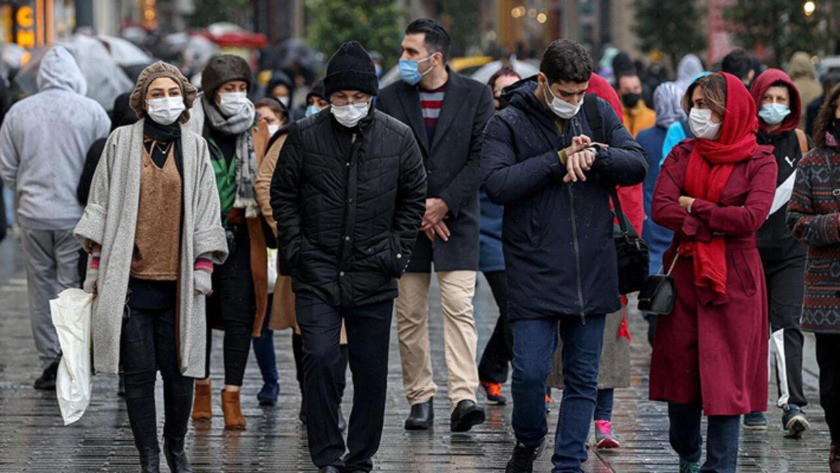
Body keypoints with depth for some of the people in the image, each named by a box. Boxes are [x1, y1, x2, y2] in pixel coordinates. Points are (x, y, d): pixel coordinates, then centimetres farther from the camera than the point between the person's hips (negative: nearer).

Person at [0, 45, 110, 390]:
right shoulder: (92, 111, -6)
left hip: (33, 215, 2)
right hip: (77, 215, -2)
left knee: (41, 287, 11)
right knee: (73, 286, 3)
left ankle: (50, 361, 14)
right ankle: (68, 352, -12)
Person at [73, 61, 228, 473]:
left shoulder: (195, 148, 10)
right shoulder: (122, 142, 5)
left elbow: (206, 212, 11)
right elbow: (102, 205, 8)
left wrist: (203, 267, 3)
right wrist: (97, 265, 4)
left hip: (178, 280, 1)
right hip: (130, 277, -1)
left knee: (179, 369, 1)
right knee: (139, 371, -1)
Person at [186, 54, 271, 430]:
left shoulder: (257, 131, 4)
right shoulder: (191, 129, -1)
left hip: (240, 236, 0)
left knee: (238, 314, -5)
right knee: (200, 312, 9)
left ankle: (232, 394, 1)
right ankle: (202, 388, 24)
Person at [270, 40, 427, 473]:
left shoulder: (398, 137, 2)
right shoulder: (305, 136, -1)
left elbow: (414, 196, 12)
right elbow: (283, 194, 8)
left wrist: (397, 250, 5)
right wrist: (294, 247, -1)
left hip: (373, 275, 1)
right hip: (317, 274, -1)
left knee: (371, 371, 5)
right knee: (320, 360, -13)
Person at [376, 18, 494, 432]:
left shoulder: (475, 95, 1)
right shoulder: (391, 98, 5)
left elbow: (481, 158, -4)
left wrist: (444, 204, -10)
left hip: (456, 219, -2)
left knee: (459, 309, -12)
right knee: (410, 316, 4)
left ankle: (463, 398, -19)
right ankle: (421, 398, 12)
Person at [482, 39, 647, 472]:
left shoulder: (599, 114, 7)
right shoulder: (508, 124, -4)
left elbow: (637, 165, 1)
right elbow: (497, 184, -17)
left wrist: (595, 155, -18)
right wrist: (560, 158, -18)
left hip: (592, 271, 3)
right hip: (534, 271, -3)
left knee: (583, 378, 7)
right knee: (530, 372, -7)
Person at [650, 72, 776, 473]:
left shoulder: (759, 161, -2)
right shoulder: (683, 155, 7)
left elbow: (752, 217, -17)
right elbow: (660, 208, -7)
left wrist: (694, 207, -10)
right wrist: (716, 223, -15)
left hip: (734, 279, -3)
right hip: (684, 273, 3)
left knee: (726, 375, -5)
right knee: (680, 366, 7)